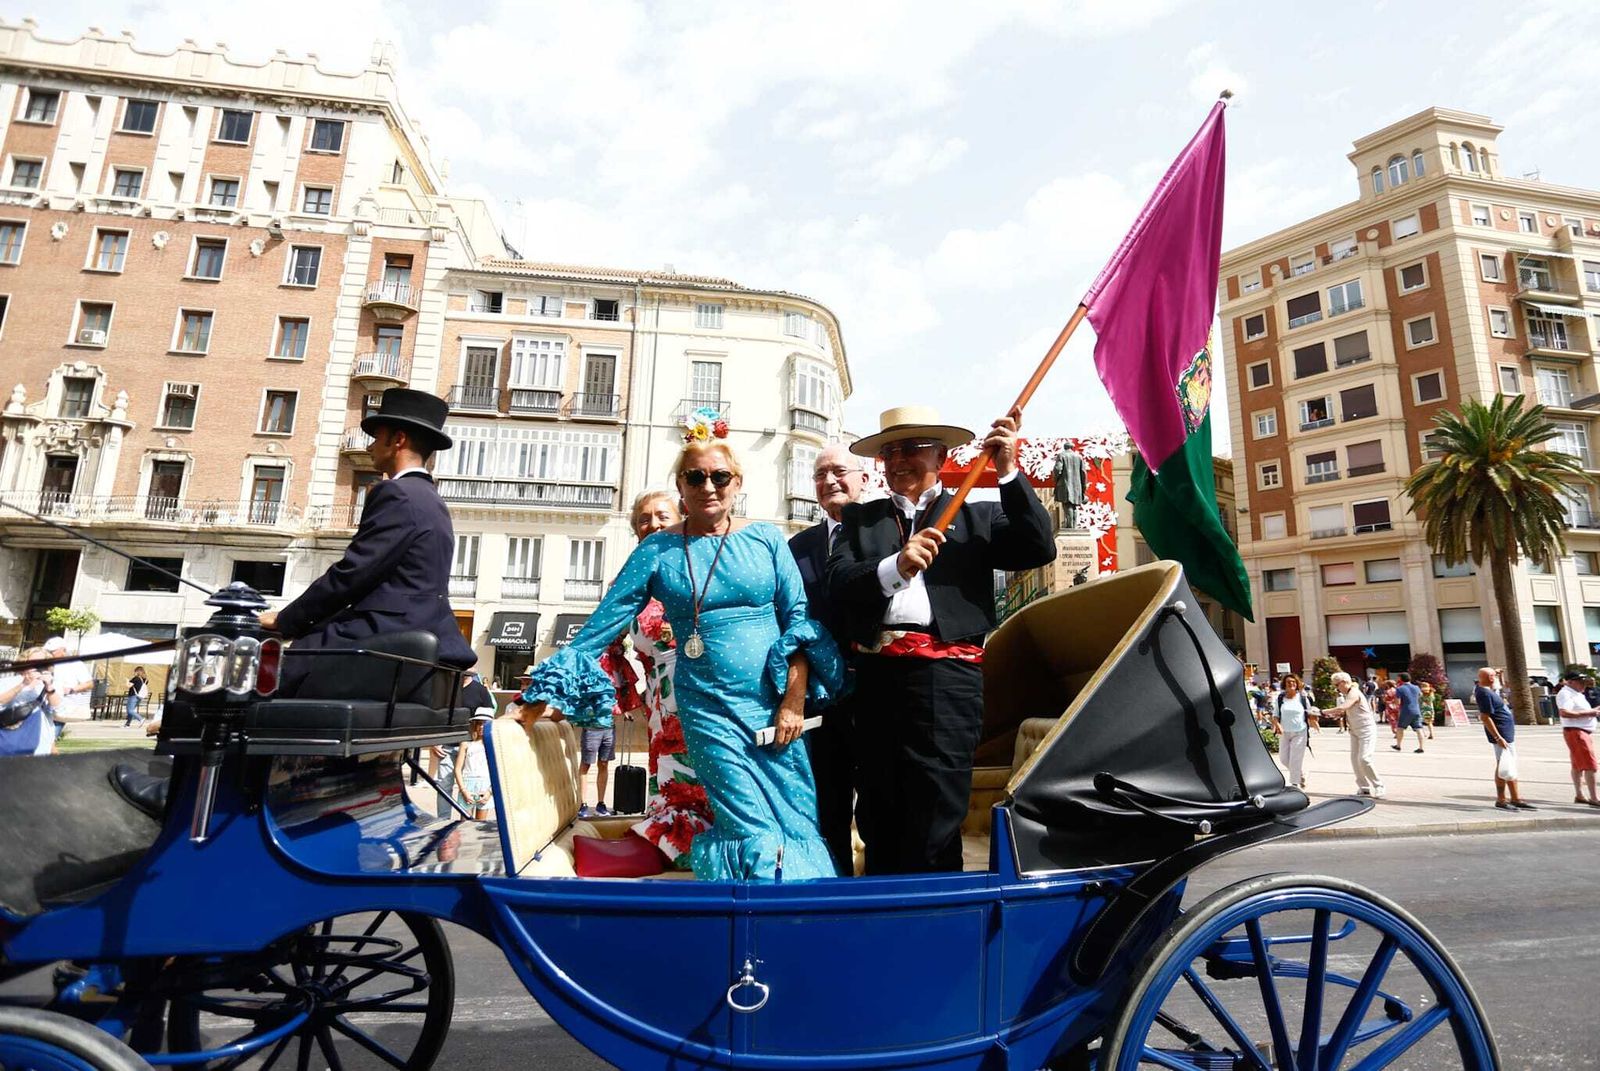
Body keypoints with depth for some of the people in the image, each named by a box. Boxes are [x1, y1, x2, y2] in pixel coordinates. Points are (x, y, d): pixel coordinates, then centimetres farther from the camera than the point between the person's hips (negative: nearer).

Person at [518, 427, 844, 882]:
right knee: (758, 839, -3)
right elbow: (602, 623, 1)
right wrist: (543, 696, -2)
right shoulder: (657, 550, 2)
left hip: (775, 704, 2)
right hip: (708, 710, -1)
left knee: (797, 824, 7)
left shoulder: (766, 539, 4)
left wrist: (794, 701, -6)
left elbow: (798, 620, 2)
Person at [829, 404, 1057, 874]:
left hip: (946, 677, -3)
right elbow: (838, 584, 0)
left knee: (934, 829, 1)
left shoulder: (978, 516, 11)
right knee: (878, 823, 16)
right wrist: (895, 566, -19)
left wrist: (1008, 473, -10)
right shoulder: (860, 519, 15)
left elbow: (1040, 550, -4)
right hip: (875, 676, 3)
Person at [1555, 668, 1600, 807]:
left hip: (1585, 731, 10)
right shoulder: (1565, 694, -15)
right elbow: (1564, 713, -27)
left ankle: (1578, 795, 22)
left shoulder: (1577, 694, 17)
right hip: (1575, 732, -10)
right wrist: (1587, 713, -22)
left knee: (1578, 765, 15)